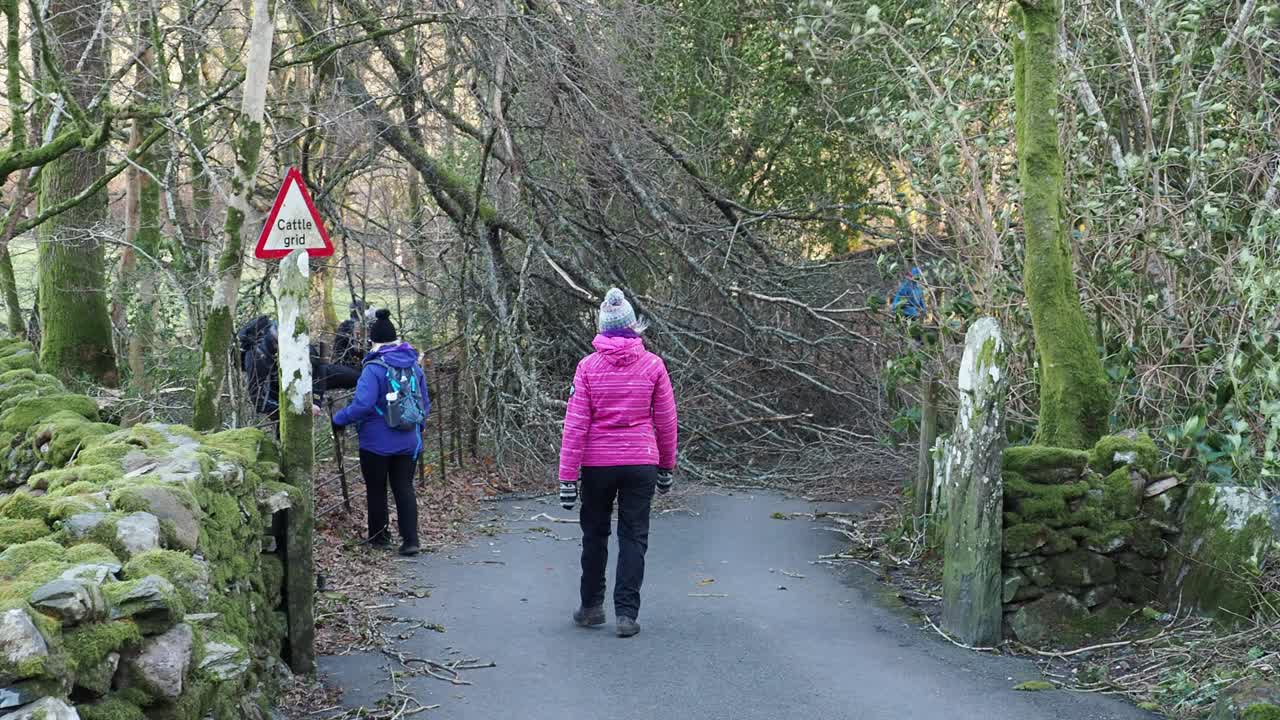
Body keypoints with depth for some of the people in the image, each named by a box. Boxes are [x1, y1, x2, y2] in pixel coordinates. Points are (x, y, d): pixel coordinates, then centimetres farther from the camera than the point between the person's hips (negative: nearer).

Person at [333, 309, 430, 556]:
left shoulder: (374, 368, -16)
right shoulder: (414, 365, 4)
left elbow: (362, 404, -24)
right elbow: (424, 403, 11)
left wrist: (339, 419, -11)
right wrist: (418, 426, 24)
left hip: (378, 442, -5)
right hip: (409, 441, 5)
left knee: (376, 489, 11)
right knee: (404, 488, 9)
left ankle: (379, 536, 23)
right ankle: (410, 539, 1)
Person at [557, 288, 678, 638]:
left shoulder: (588, 366, -6)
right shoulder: (653, 365, -3)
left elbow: (575, 425, -8)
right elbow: (666, 422, 3)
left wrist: (567, 476, -5)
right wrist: (667, 466, 15)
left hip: (597, 464, 0)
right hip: (641, 463, 0)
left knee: (595, 534, 16)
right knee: (633, 537, 6)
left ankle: (592, 607, 24)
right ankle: (626, 613, 2)